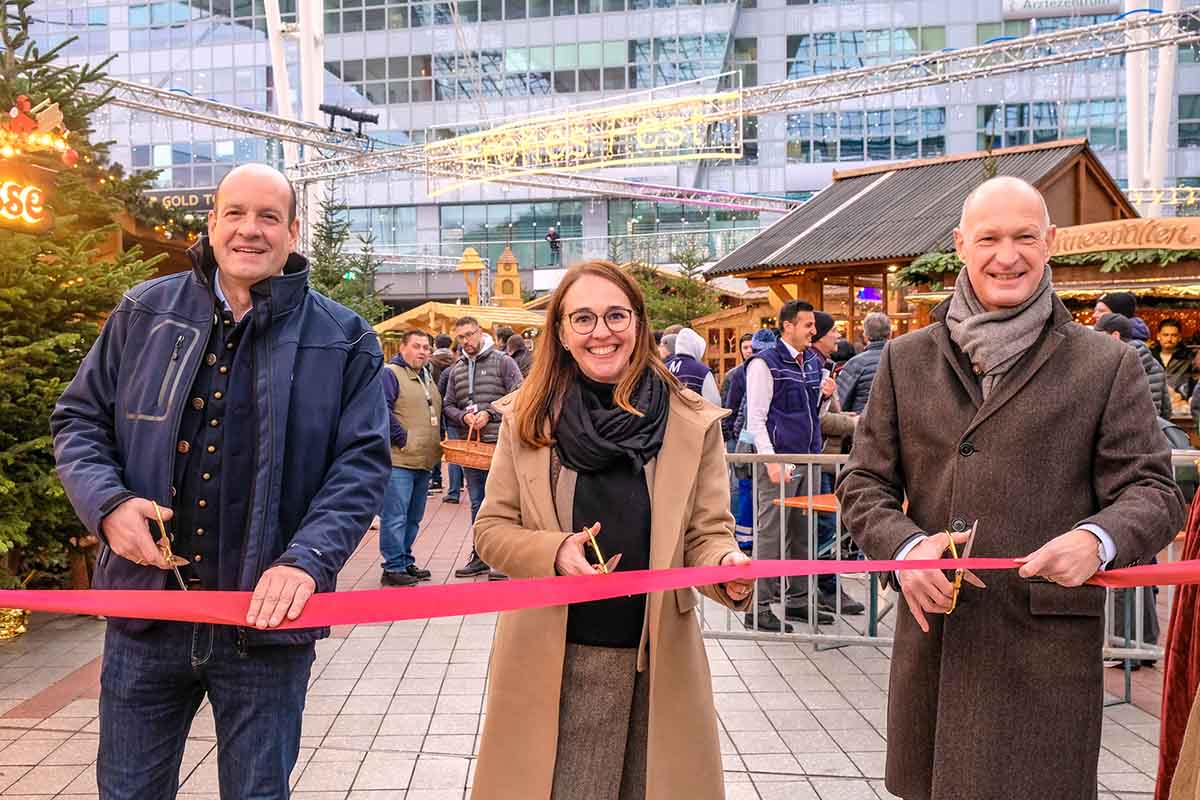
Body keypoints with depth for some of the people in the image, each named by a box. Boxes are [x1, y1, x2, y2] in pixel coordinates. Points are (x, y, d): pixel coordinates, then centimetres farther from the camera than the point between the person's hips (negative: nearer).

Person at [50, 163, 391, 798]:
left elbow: (362, 462, -6)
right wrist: (107, 502, -10)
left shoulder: (344, 339, -2)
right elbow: (79, 419, 10)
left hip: (267, 623, -2)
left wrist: (307, 561, -20)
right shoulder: (144, 312, 4)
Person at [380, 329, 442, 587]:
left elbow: (437, 413, 29)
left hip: (424, 462, 9)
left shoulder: (428, 378, 20)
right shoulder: (390, 374, -7)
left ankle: (406, 562, 25)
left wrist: (437, 443, 16)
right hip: (398, 461, -9)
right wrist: (402, 439, -17)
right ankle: (393, 568, 1)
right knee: (395, 517, -6)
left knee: (413, 518, 15)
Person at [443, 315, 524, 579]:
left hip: (500, 443, -5)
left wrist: (490, 413, -15)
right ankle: (479, 557, 23)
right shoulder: (456, 370, 13)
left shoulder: (503, 362, -2)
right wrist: (464, 416, -5)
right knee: (477, 504, 13)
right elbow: (448, 405, 15)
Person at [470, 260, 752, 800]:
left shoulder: (693, 422, -1)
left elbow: (707, 532, 0)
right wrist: (554, 552, -16)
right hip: (551, 661, 0)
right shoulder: (527, 419, 0)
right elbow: (491, 528, 3)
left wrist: (727, 565, -23)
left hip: (659, 661, 0)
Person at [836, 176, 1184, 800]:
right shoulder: (906, 360, 8)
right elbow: (863, 481, 8)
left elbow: (1153, 490, 1)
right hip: (933, 639, 3)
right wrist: (904, 545, -12)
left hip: (1048, 652, -2)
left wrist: (1099, 539, -21)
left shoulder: (1107, 366, 2)